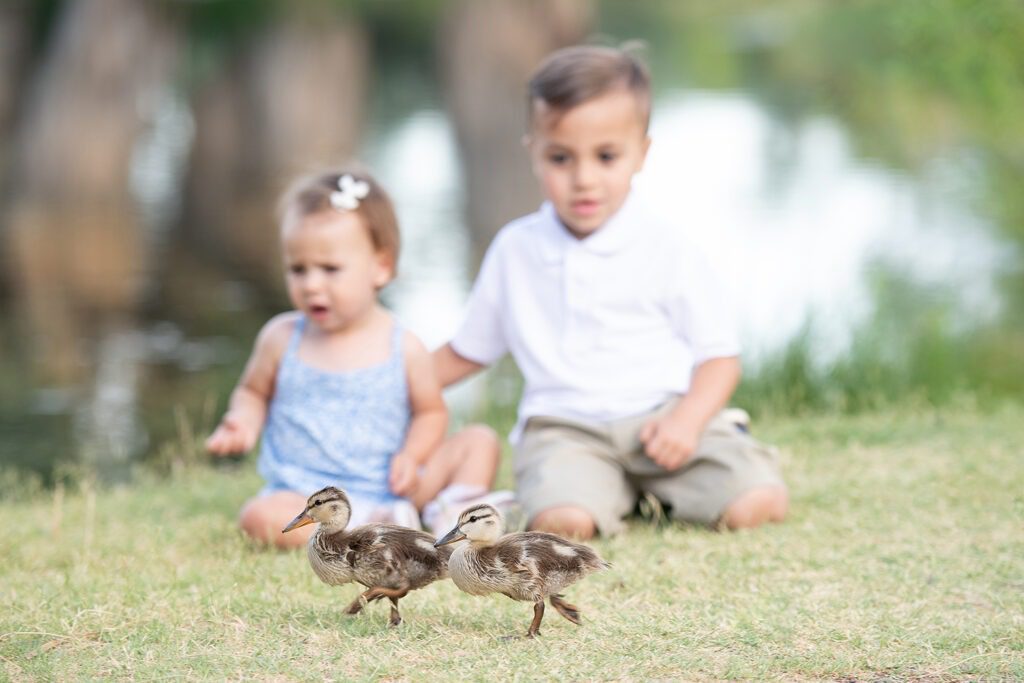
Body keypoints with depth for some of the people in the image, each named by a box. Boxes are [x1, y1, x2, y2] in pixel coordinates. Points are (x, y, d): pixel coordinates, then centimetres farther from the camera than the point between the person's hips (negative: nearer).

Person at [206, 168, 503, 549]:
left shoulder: (403, 348, -2)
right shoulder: (281, 338, 1)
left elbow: (430, 411, 10)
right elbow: (254, 391, 17)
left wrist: (412, 455, -10)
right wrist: (243, 422, -5)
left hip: (391, 491, 1)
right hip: (306, 495, -1)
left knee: (480, 441, -7)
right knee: (258, 516, -33)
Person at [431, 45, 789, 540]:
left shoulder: (665, 251, 2)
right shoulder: (515, 250, 10)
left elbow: (719, 355, 3)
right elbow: (468, 350, 23)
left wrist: (687, 420, -15)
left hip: (664, 417, 0)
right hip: (563, 426, 1)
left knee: (757, 505, -23)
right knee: (561, 521, -32)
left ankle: (656, 489, 8)